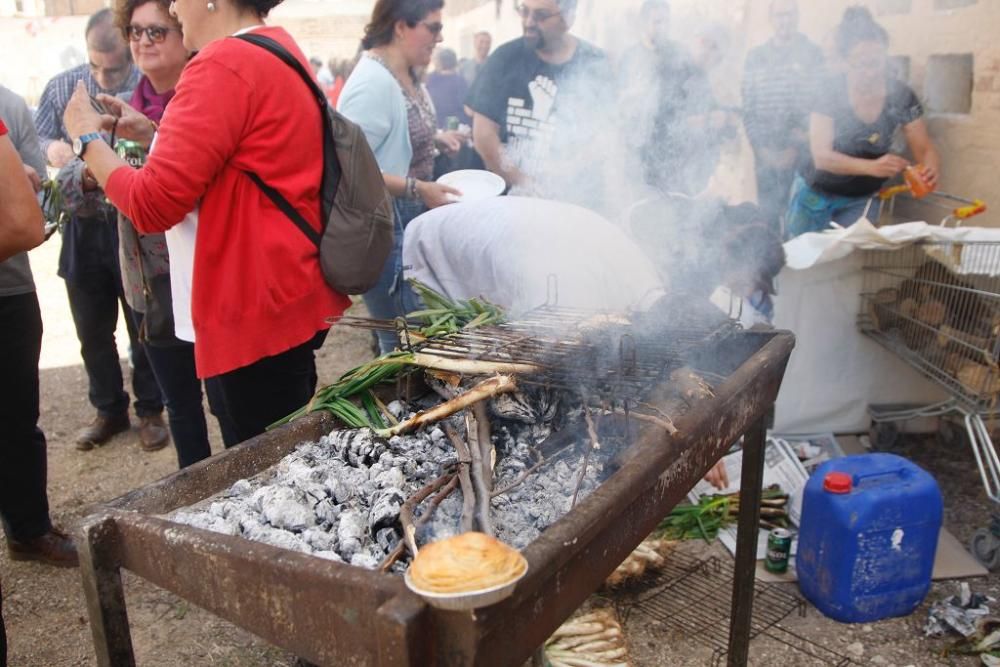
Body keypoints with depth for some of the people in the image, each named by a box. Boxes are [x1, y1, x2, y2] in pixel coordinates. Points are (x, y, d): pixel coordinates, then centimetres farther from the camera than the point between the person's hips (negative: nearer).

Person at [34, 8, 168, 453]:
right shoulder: (61, 87, 4)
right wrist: (50, 148, -13)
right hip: (83, 230, 5)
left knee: (143, 329, 9)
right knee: (92, 331, 14)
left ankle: (150, 411, 26)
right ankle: (109, 410, 32)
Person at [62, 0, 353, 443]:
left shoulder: (223, 65, -17)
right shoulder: (279, 49, 13)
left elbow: (151, 204, -18)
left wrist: (87, 136, -2)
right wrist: (154, 135, 16)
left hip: (258, 310, -10)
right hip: (292, 294, 10)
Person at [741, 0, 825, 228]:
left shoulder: (813, 54, 4)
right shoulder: (755, 57, 10)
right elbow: (747, 105, 6)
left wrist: (795, 147, -9)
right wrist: (761, 148, -3)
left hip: (802, 152, -2)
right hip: (765, 153, 2)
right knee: (768, 215, 3)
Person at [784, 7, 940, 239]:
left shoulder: (901, 96, -15)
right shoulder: (831, 91, -21)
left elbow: (925, 150, -8)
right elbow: (821, 156, -26)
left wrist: (930, 170, -33)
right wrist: (872, 167, -41)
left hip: (861, 199, 1)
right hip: (816, 192, -1)